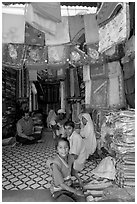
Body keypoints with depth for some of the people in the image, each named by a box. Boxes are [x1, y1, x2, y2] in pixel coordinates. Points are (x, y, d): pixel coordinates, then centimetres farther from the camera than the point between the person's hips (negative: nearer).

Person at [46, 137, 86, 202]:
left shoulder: (70, 158, -9)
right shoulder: (55, 163, -27)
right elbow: (60, 183, -22)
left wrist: (79, 179, 3)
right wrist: (75, 191, -18)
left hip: (69, 186, 5)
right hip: (58, 191, -5)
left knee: (82, 200, -13)